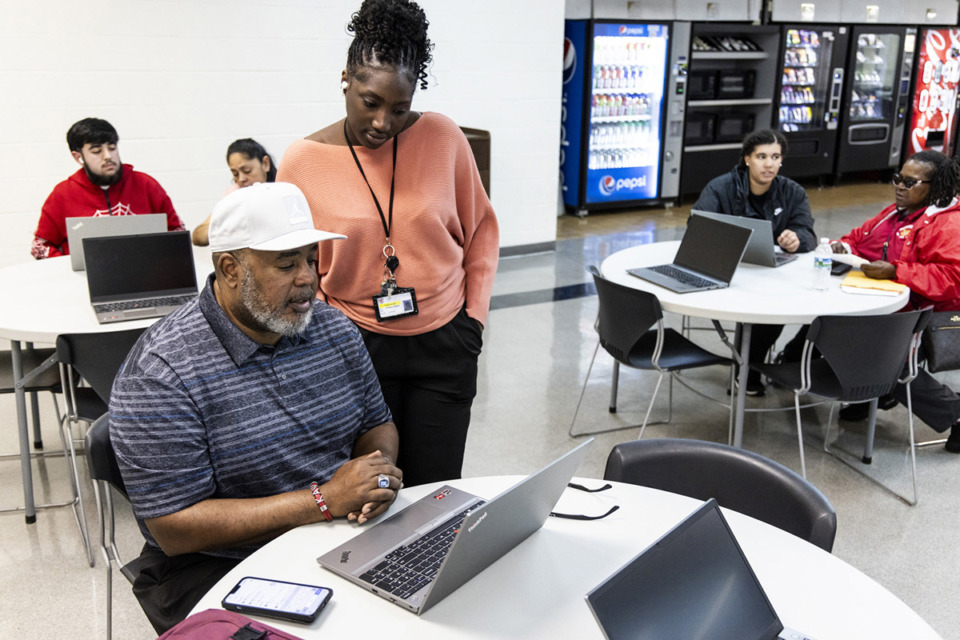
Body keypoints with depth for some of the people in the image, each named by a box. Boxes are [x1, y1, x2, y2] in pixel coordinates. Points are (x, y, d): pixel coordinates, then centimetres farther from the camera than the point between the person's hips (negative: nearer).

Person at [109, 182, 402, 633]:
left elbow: (376, 425, 16)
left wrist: (379, 474, -9)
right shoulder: (160, 372, -17)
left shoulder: (335, 329, 3)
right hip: (216, 567, -5)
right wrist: (324, 500, -23)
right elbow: (175, 528, -19)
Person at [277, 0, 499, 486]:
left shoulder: (442, 137, -3)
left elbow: (481, 228, 8)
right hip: (355, 350, 0)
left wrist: (474, 314, 3)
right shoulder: (303, 162, -6)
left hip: (444, 346, 1)